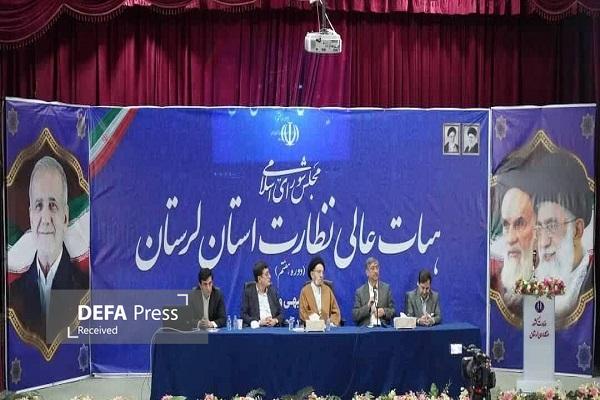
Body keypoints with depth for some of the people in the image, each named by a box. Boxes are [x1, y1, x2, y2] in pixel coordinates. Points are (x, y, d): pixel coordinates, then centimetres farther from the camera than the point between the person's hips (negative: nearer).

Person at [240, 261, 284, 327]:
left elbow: (280, 314, 15)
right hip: (255, 328, -2)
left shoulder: (272, 291, 13)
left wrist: (275, 321, -7)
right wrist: (259, 322, -14)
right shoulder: (248, 291, 3)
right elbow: (243, 315, -1)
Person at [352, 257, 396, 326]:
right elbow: (355, 316, 3)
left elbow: (393, 311, 12)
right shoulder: (360, 291, 9)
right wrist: (367, 307, -11)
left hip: (383, 327, 2)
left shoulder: (386, 288, 12)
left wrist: (384, 312, -8)